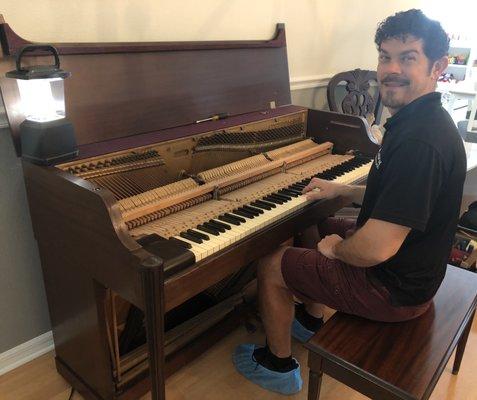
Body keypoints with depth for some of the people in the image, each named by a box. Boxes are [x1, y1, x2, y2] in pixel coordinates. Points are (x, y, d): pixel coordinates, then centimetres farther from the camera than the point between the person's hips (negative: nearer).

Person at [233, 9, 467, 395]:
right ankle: (310, 319, 40)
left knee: (270, 266, -1)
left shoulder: (420, 140, -32)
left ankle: (279, 365, 22)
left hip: (395, 289, -10)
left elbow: (376, 249, -35)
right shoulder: (423, 119, 2)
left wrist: (336, 248, -14)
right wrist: (340, 189, 10)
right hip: (412, 262, 10)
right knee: (316, 227, 26)